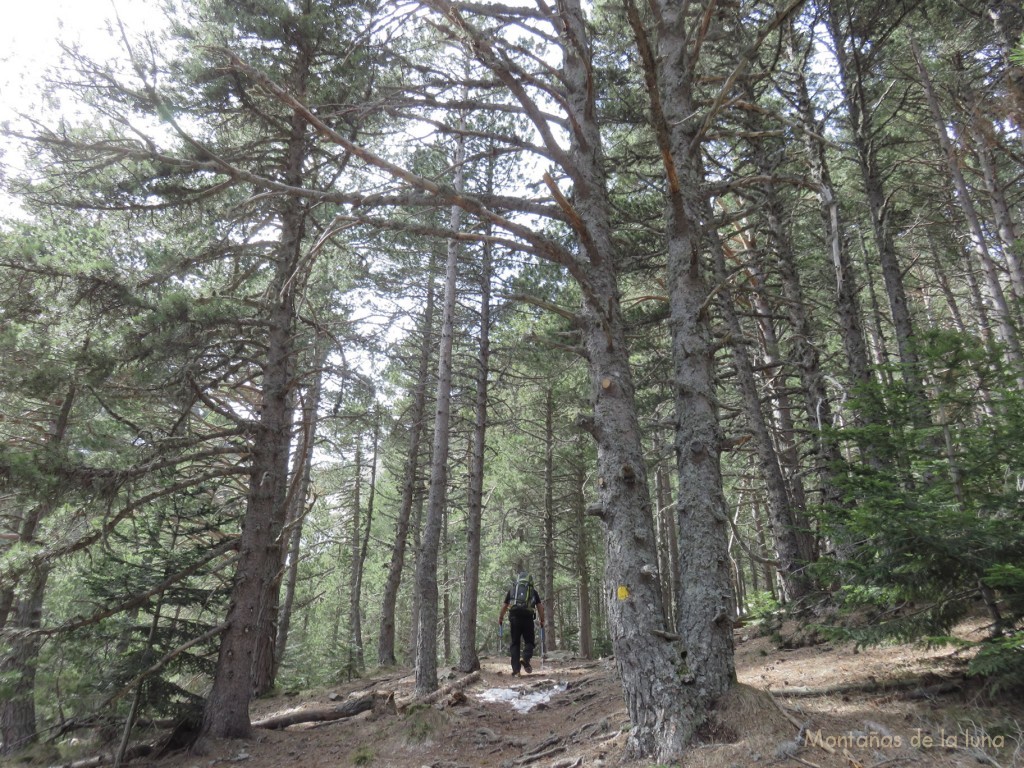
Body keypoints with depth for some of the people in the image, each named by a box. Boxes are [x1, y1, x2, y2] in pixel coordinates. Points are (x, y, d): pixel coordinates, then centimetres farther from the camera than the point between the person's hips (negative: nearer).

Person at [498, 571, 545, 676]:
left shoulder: (511, 590, 17)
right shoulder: (533, 591, 16)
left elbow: (504, 606, 19)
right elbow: (540, 607, 10)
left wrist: (500, 618, 31)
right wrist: (542, 620, 18)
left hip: (514, 618, 1)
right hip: (528, 618, -1)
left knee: (515, 644, 8)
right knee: (529, 642, 10)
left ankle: (516, 670, 2)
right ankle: (525, 659, -18)